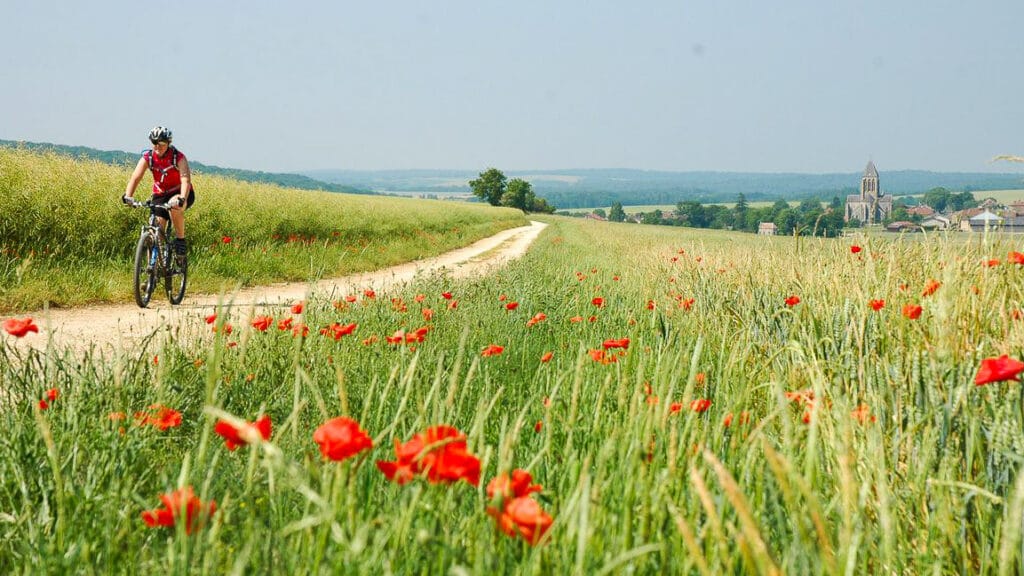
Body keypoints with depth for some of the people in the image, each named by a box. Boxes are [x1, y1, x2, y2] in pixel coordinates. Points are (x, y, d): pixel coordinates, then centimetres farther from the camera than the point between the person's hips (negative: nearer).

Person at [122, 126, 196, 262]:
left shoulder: (179, 157, -20)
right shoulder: (147, 157, -12)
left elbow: (185, 179, -33)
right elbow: (135, 177, -21)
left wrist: (182, 199, -52)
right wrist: (127, 196, -39)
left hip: (180, 194, -3)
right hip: (160, 195, 3)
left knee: (174, 206, -38)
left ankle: (180, 241, -19)